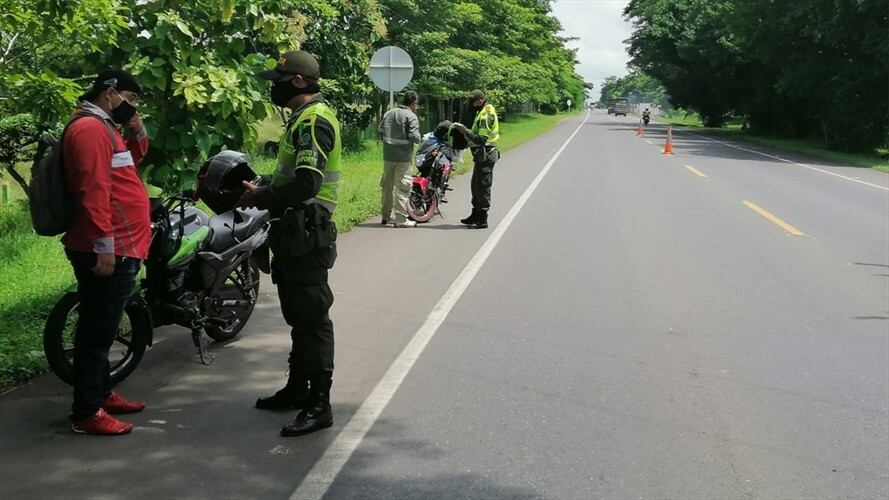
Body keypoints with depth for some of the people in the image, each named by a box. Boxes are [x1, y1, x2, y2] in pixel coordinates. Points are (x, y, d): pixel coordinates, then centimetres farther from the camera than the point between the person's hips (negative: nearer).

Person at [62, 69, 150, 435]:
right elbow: (93, 191, -23)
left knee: (102, 329, 18)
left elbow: (131, 160, 32)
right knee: (97, 331, -7)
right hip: (107, 251, -11)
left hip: (118, 248, 11)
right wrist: (104, 246, -26)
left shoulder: (104, 127, 18)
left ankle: (102, 394, 28)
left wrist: (137, 132, 11)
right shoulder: (90, 127, -14)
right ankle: (87, 413, -3)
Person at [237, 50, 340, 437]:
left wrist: (258, 199, -16)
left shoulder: (313, 121, -17)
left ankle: (319, 405, 0)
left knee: (313, 318, -6)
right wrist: (262, 190, 9)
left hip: (306, 234, -11)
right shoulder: (304, 118, 17)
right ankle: (297, 389, 31)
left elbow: (305, 186, -27)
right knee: (298, 314, 19)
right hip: (294, 232, 11)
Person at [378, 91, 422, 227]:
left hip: (388, 156, 6)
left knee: (387, 185, 16)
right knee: (402, 188, -4)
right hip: (403, 157, -6)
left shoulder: (389, 113, 8)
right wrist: (420, 139, 4)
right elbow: (414, 136, -17)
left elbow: (380, 130, 10)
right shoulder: (411, 116, -10)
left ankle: (386, 215, 27)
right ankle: (400, 219, -6)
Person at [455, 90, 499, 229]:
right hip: (482, 156, 11)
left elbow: (481, 139, -24)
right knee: (475, 186, 18)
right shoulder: (482, 112, 16)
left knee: (483, 188, -6)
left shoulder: (486, 115, -17)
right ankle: (475, 215, 27)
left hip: (485, 155, -11)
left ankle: (482, 220, -3)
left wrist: (466, 131, -20)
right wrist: (467, 131, 8)